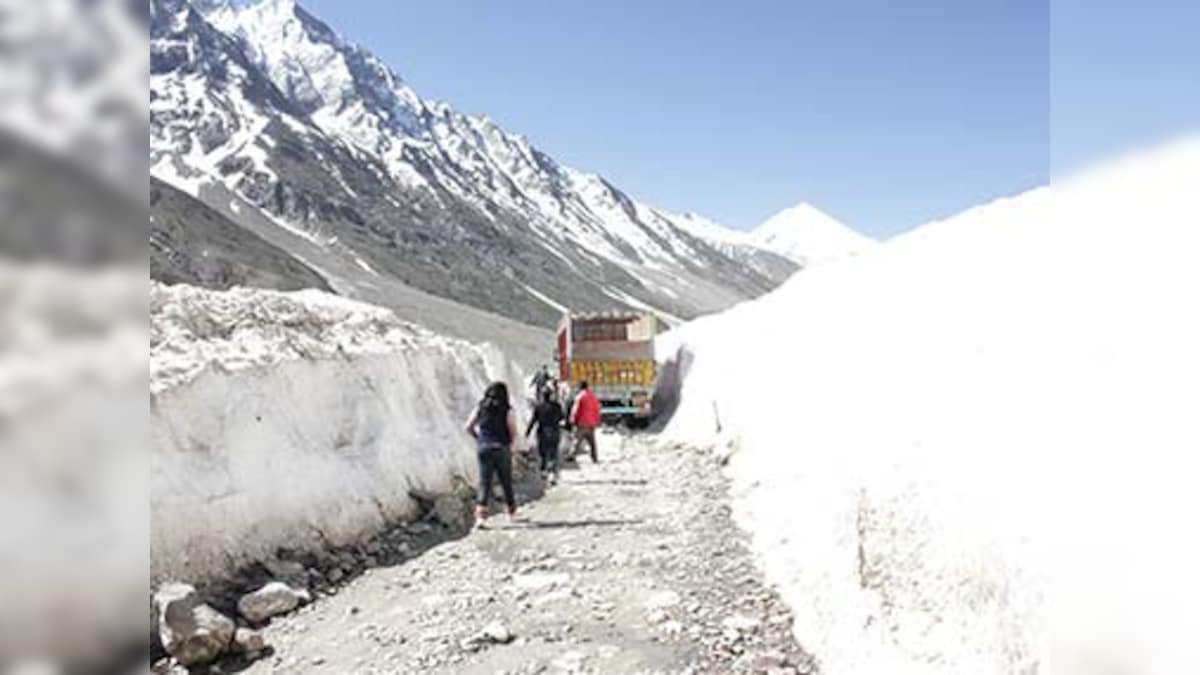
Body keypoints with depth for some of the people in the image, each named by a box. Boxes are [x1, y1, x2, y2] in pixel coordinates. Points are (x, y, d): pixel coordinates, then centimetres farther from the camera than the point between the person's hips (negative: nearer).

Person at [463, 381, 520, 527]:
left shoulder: (480, 407, 5)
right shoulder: (508, 411, -5)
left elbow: (468, 427, 4)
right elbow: (513, 433, -11)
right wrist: (510, 446, 5)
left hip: (483, 448, 2)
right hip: (501, 448, -2)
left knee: (484, 481, 3)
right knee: (506, 481, 14)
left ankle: (480, 515, -12)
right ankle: (511, 510, 30)